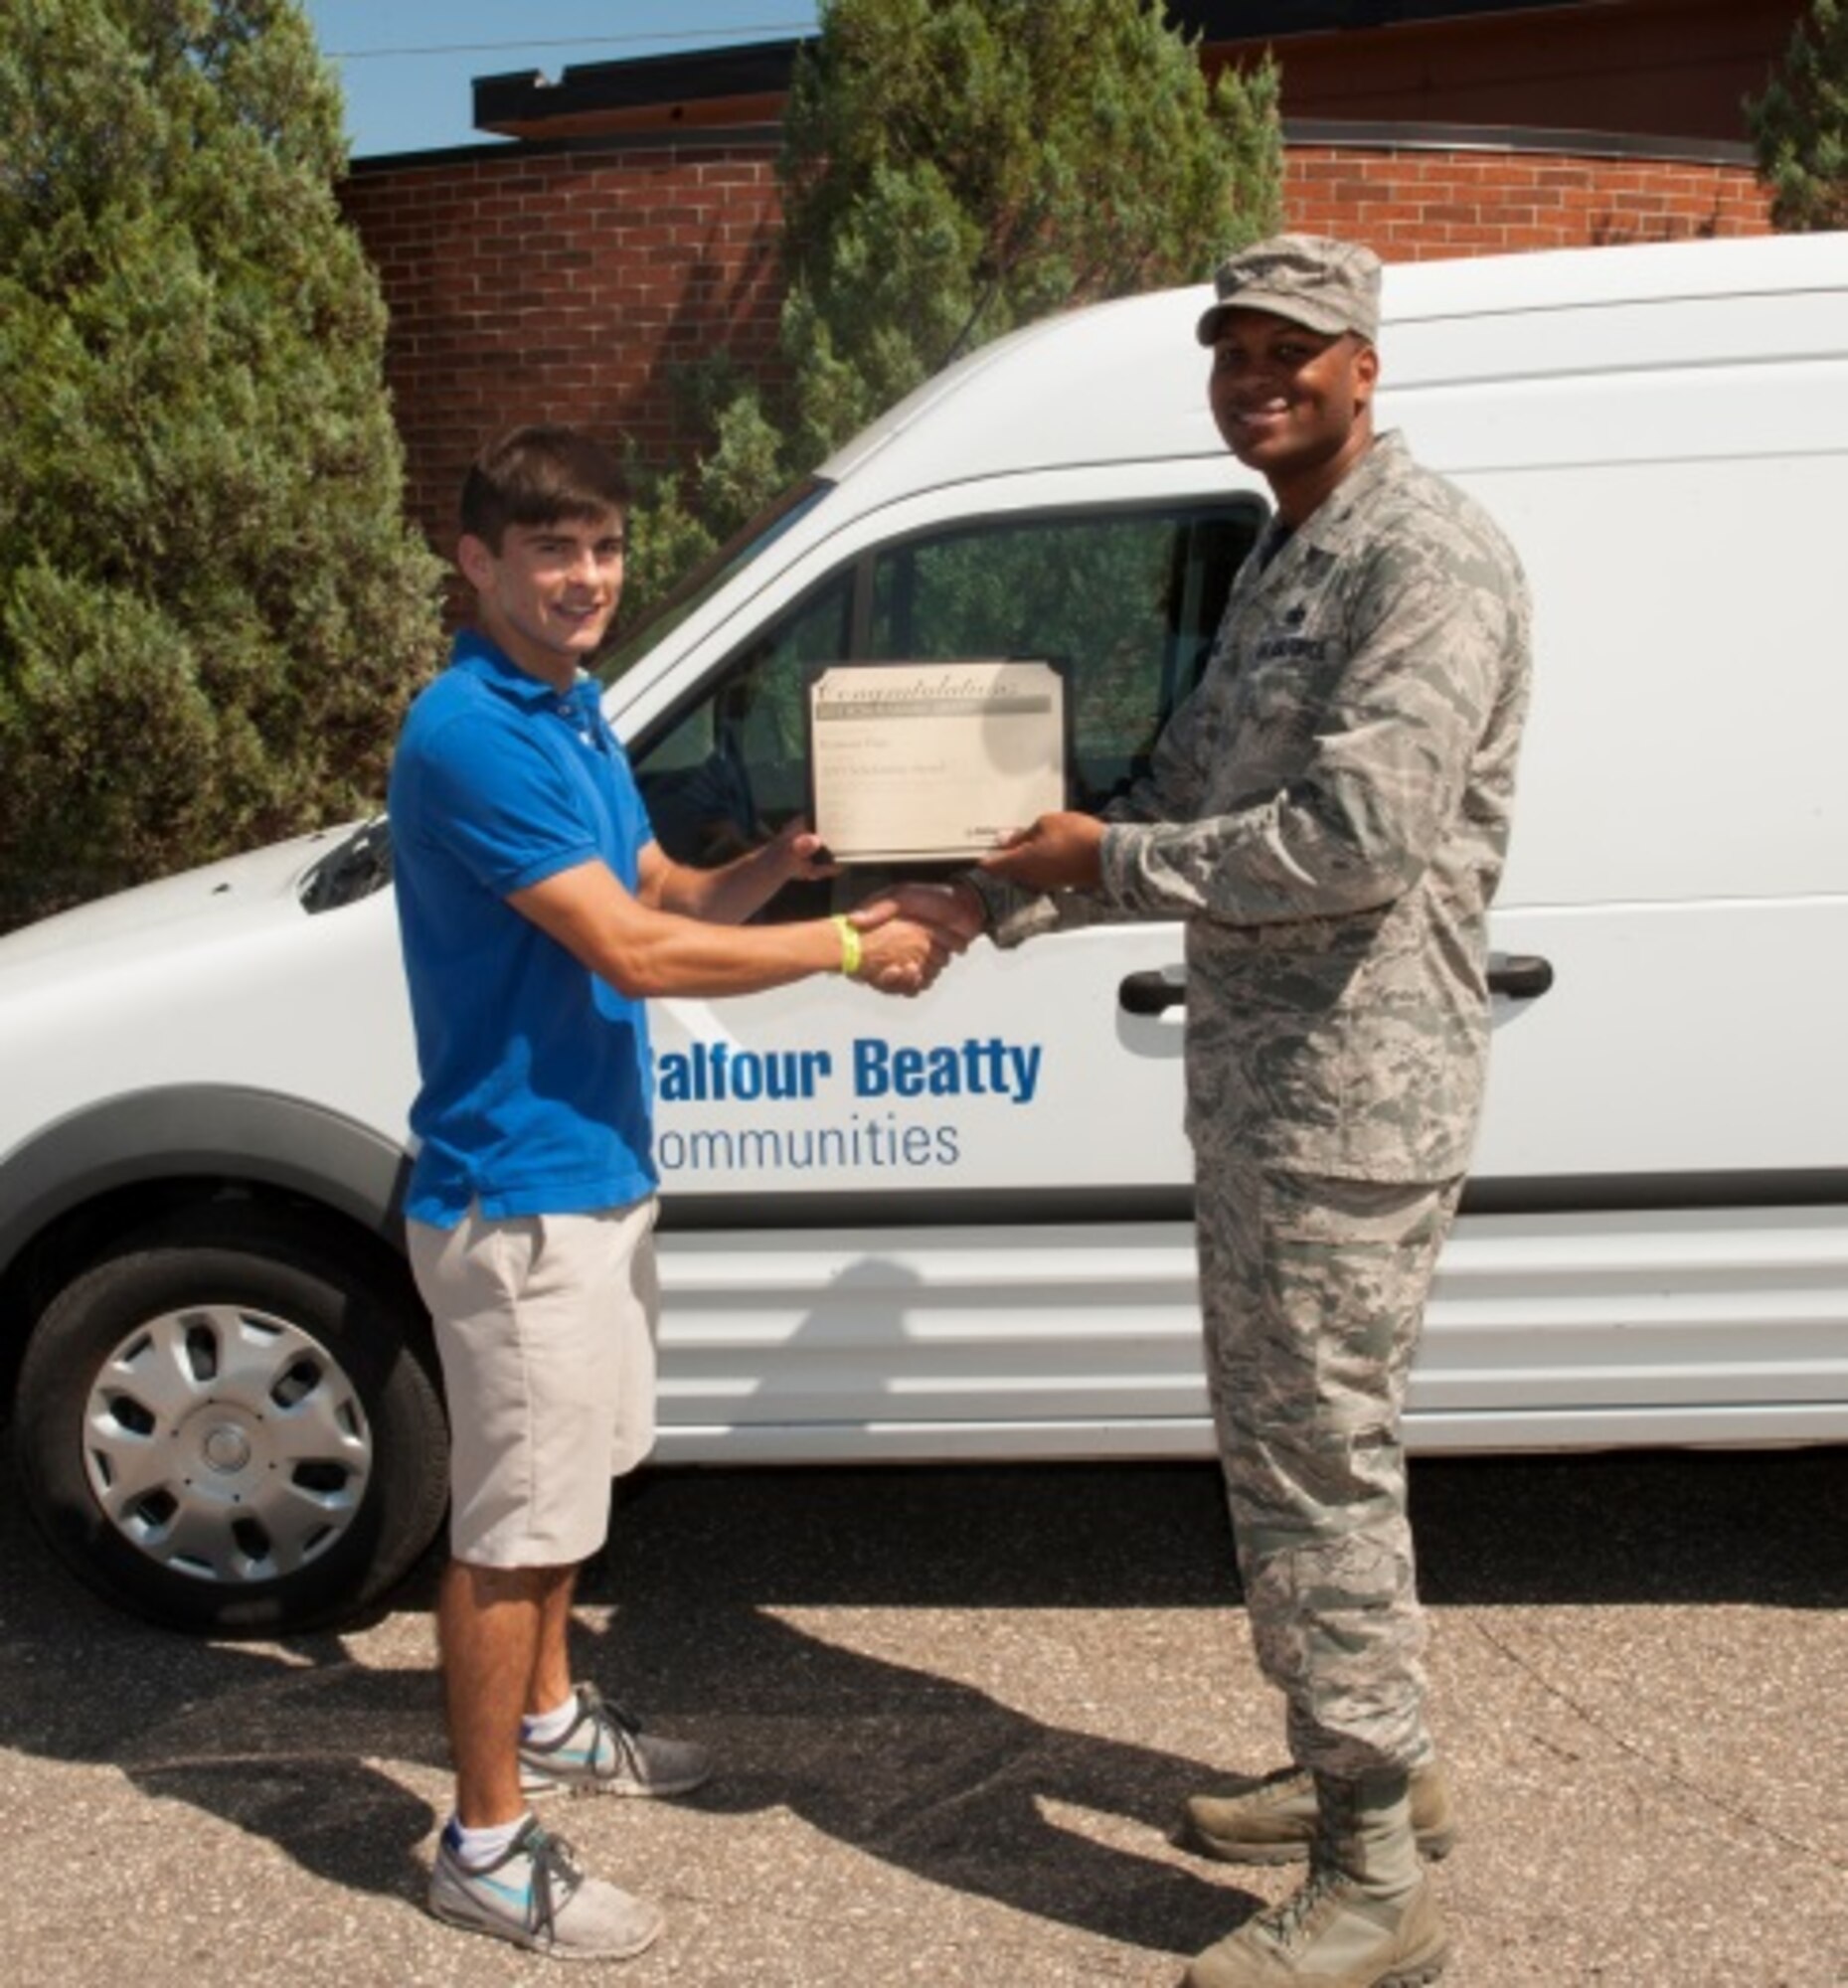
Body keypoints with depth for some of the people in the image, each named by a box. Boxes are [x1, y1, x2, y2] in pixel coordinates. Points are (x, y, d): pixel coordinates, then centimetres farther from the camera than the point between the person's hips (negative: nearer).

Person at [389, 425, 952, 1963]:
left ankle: (547, 1720, 43)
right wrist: (849, 946, -19)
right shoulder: (471, 735, -21)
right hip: (516, 1197, -10)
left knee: (567, 1479, 23)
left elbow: (662, 898, 13)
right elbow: (632, 951, -25)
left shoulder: (575, 718, 10)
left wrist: (777, 865, -7)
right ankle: (486, 1847, 18)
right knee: (513, 1522, 2)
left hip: (596, 1173, 10)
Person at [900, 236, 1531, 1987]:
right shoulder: (1280, 564, 18)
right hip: (1252, 1080, 10)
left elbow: (1358, 840, -25)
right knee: (1286, 1445, 19)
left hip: (1351, 1088, -10)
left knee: (1318, 1468, -2)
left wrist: (1110, 860, -15)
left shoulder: (1422, 558, -14)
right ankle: (1373, 1764, 38)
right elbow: (1187, 808, 18)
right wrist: (996, 903, 7)